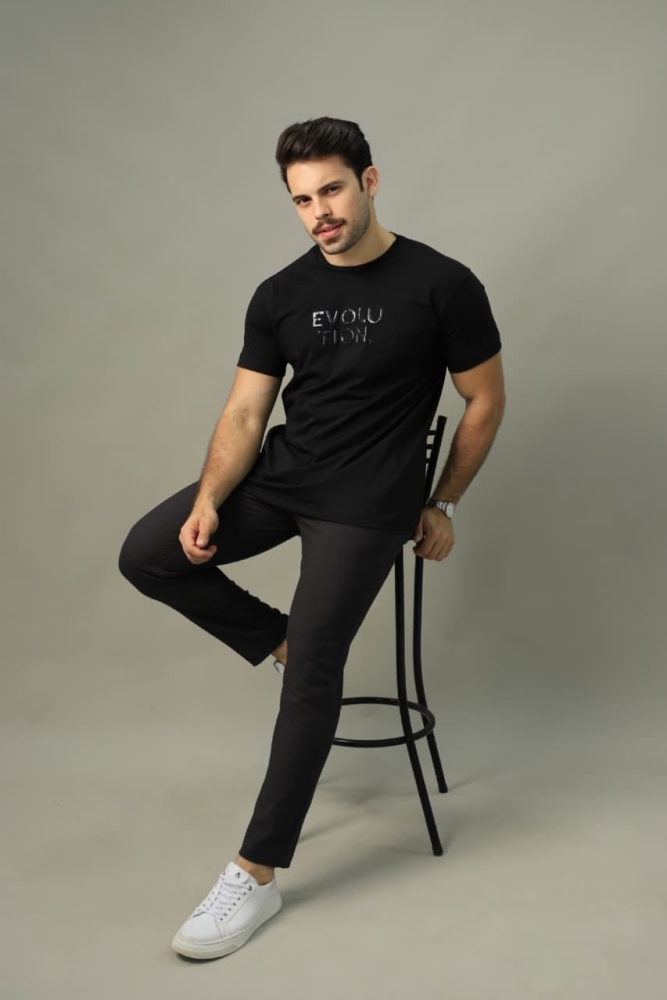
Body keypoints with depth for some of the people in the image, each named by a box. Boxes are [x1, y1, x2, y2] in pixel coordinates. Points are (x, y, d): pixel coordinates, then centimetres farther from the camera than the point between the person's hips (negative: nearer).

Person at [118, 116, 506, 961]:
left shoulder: (442, 285, -10)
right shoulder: (279, 296, 4)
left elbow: (486, 401, 0)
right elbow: (245, 413, 2)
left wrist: (442, 505, 4)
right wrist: (208, 500, -15)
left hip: (364, 503, -5)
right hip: (280, 474, 6)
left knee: (311, 674, -9)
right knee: (147, 555, -9)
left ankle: (258, 875, 5)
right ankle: (281, 640, 13)